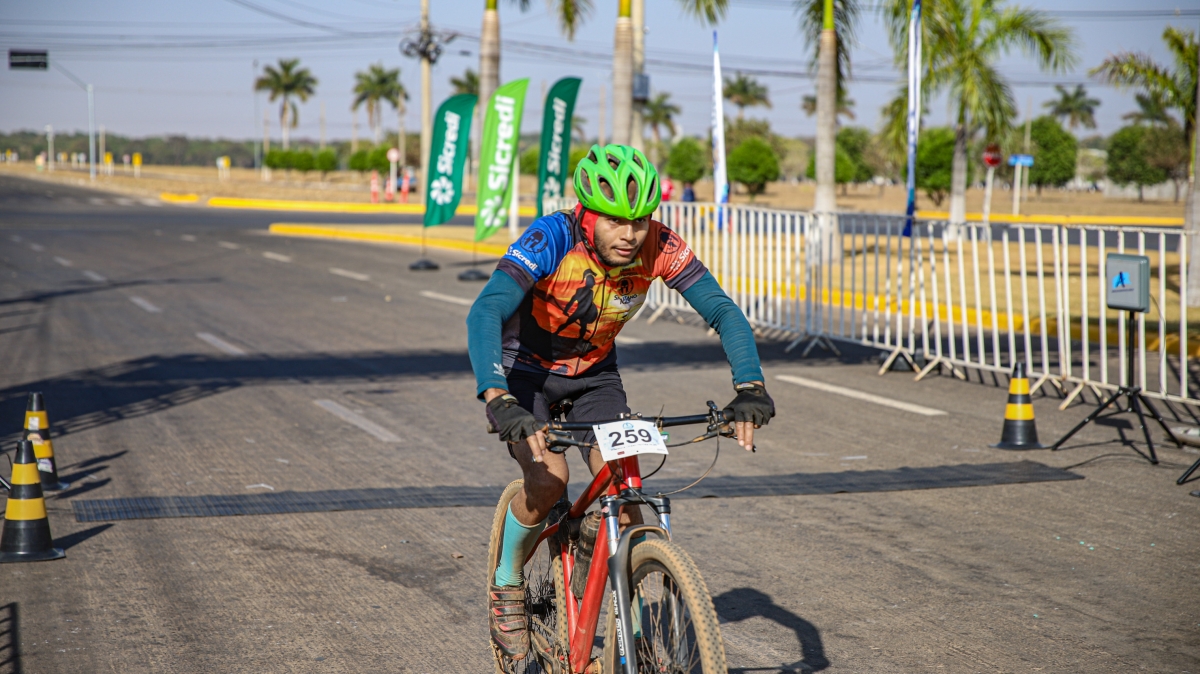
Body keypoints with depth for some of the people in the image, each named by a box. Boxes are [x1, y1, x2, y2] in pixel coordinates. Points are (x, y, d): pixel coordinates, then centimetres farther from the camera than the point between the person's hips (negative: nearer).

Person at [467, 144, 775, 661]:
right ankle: (506, 586, 2)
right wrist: (497, 400, -59)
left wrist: (749, 387, -41)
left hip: (594, 373, 3)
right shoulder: (551, 239, -34)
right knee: (548, 479, -25)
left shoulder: (658, 247, -24)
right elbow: (484, 313, -45)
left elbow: (723, 311, -24)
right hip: (525, 369, -3)